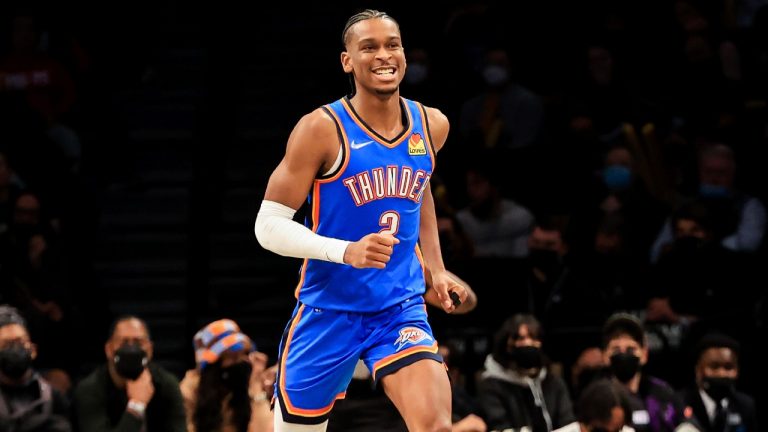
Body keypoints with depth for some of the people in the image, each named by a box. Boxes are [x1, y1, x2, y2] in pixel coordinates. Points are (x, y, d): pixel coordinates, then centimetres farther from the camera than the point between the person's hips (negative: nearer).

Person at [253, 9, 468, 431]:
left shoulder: (431, 126, 1)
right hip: (329, 311, -3)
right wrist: (346, 251, -29)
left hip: (401, 308, 3)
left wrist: (436, 268, 19)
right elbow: (269, 226, -16)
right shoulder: (322, 129, -15)